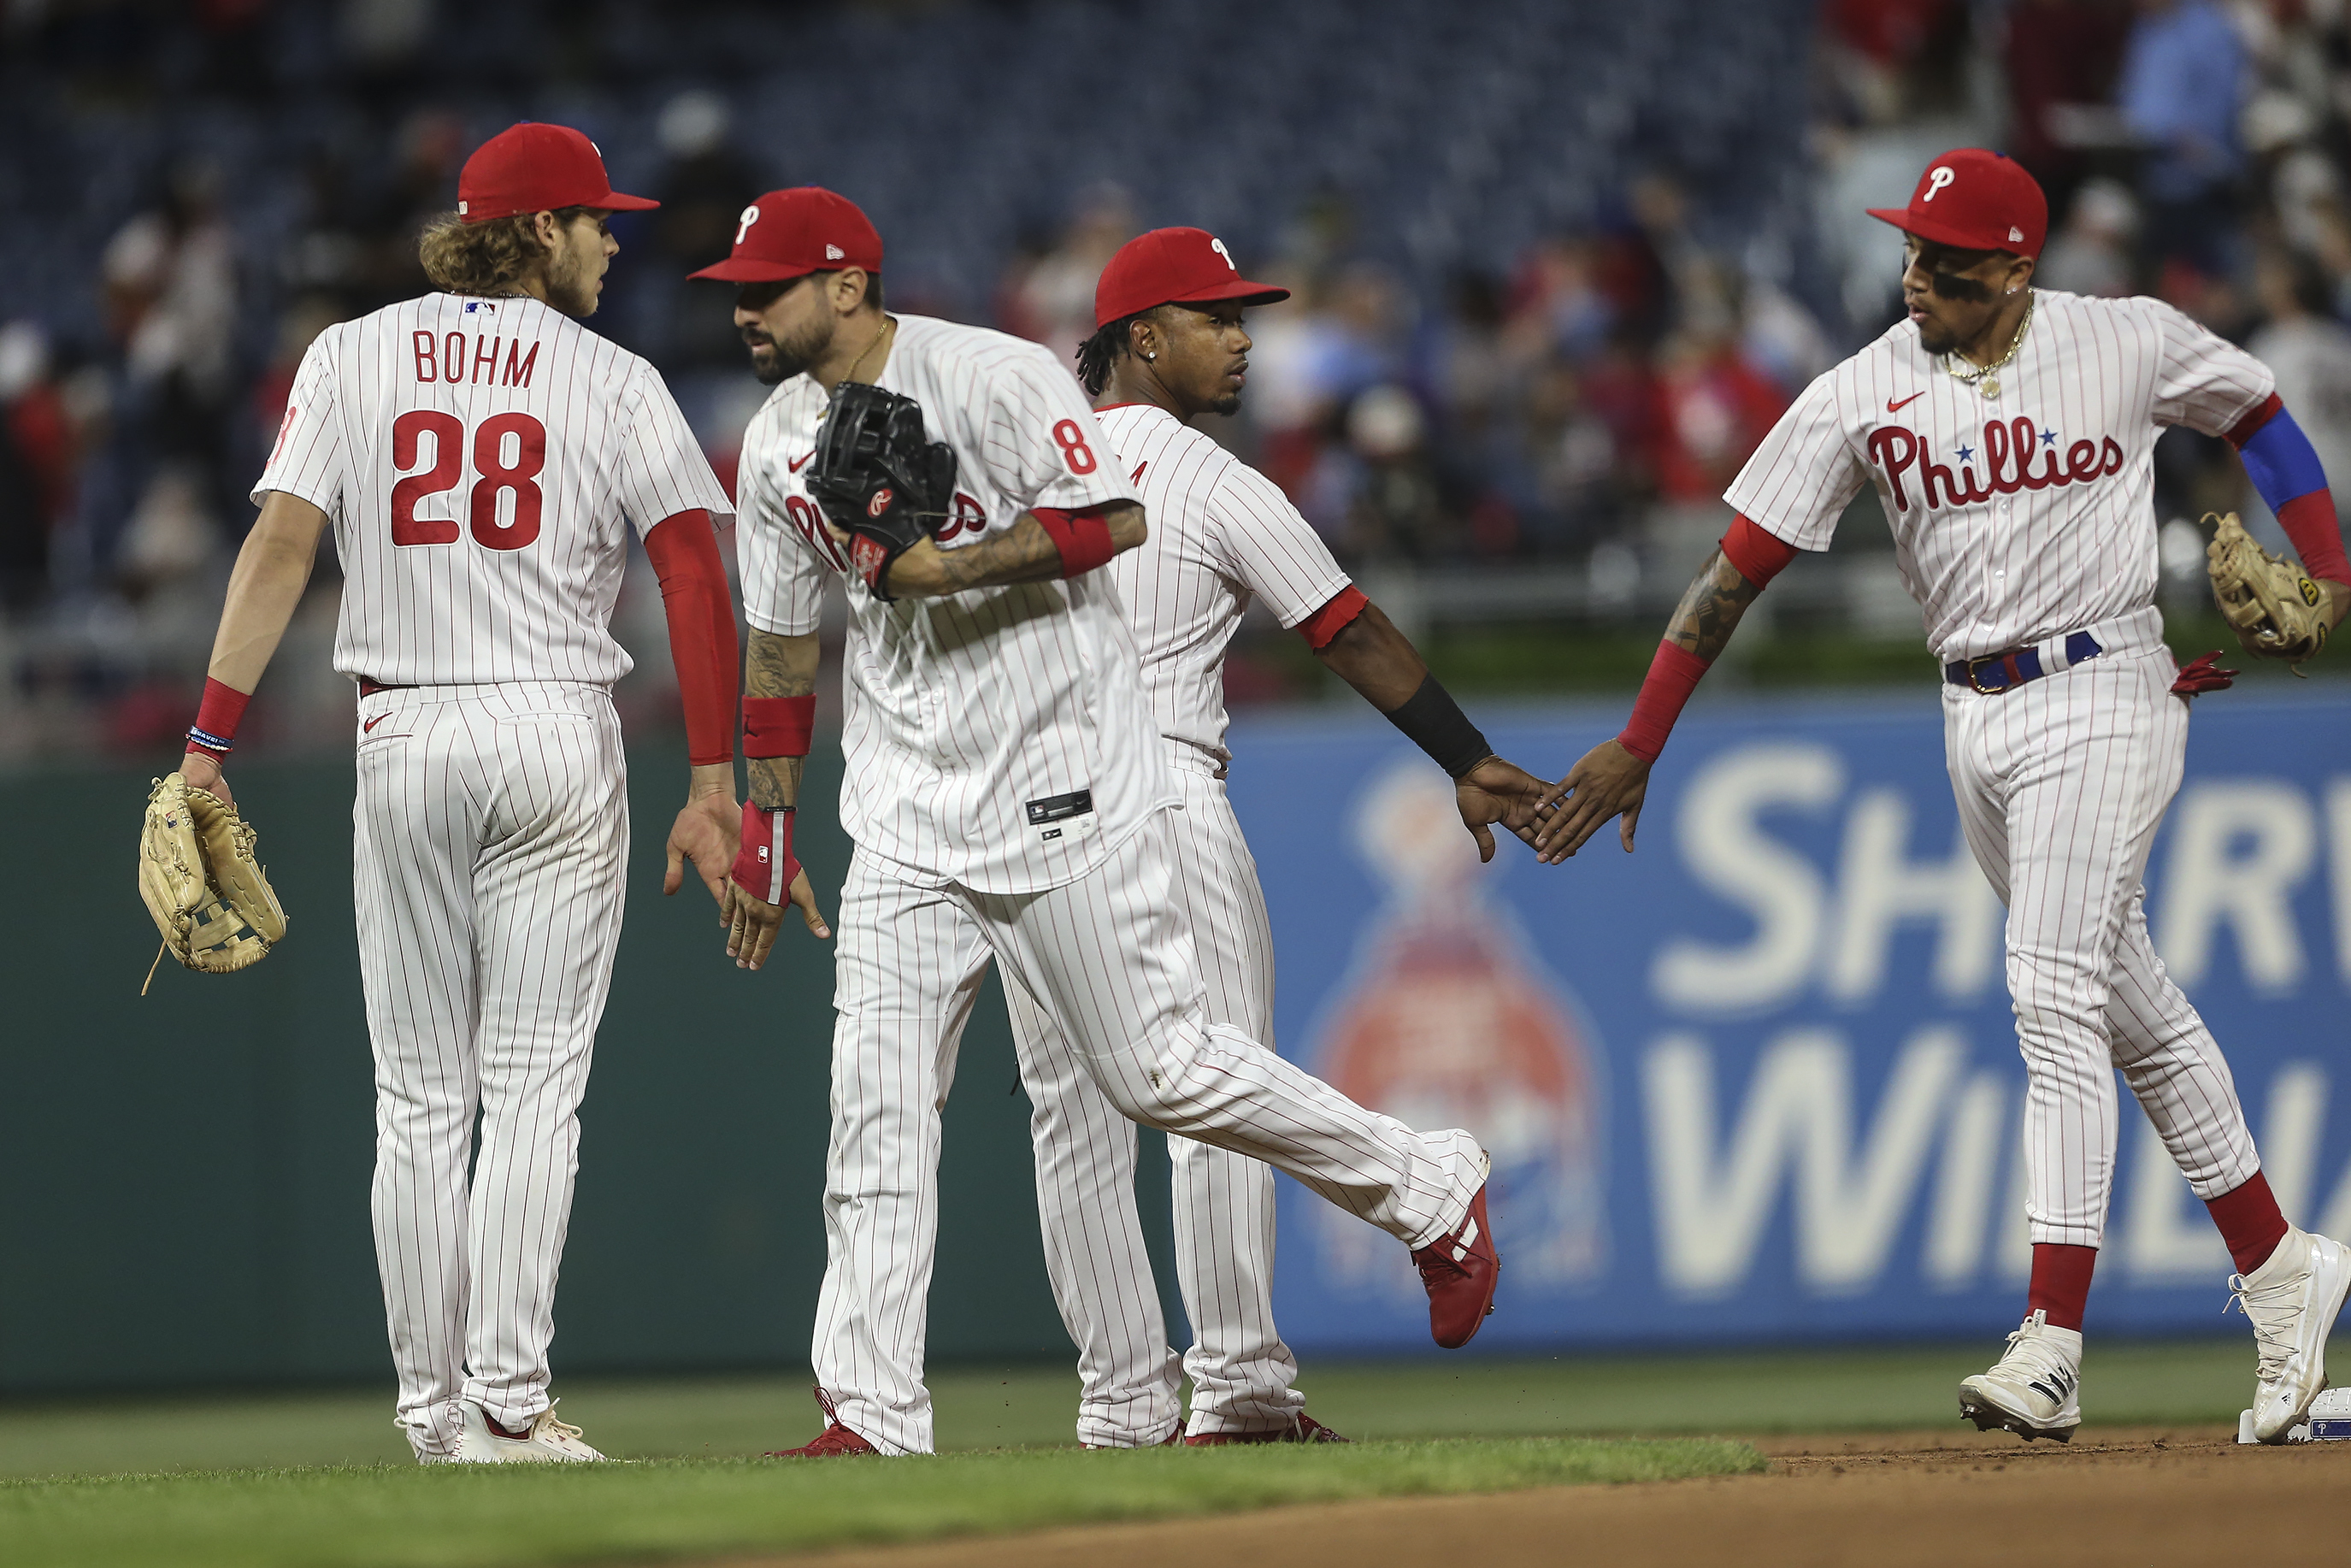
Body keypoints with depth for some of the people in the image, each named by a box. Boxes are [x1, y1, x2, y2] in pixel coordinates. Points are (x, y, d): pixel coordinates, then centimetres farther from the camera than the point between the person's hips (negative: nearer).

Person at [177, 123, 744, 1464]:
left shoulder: (354, 357, 6)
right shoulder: (613, 381, 1)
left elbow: (281, 545, -4)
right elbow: (695, 573, -7)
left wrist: (212, 738, -7)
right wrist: (714, 779, -6)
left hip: (403, 738, 2)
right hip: (560, 732, -2)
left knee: (421, 1098, 7)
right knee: (534, 1086, -1)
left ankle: (436, 1410, 7)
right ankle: (511, 1397, -10)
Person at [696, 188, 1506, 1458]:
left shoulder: (989, 378, -13)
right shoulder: (775, 446, 9)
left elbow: (1111, 519, -22)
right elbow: (782, 644, 17)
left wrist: (937, 568, -24)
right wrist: (769, 823, 15)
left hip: (1059, 781, -6)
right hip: (905, 815, 6)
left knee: (1156, 1071, -3)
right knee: (874, 1101, -4)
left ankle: (1430, 1192, 18)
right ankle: (871, 1417, -3)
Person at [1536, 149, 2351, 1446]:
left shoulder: (2132, 343, -3)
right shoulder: (1863, 397, -1)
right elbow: (1739, 568, -3)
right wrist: (1638, 745, -7)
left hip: (2099, 702, -4)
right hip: (1974, 723, 4)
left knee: (2055, 1002, -16)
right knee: (2132, 1009, 12)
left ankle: (2051, 1348, -21)